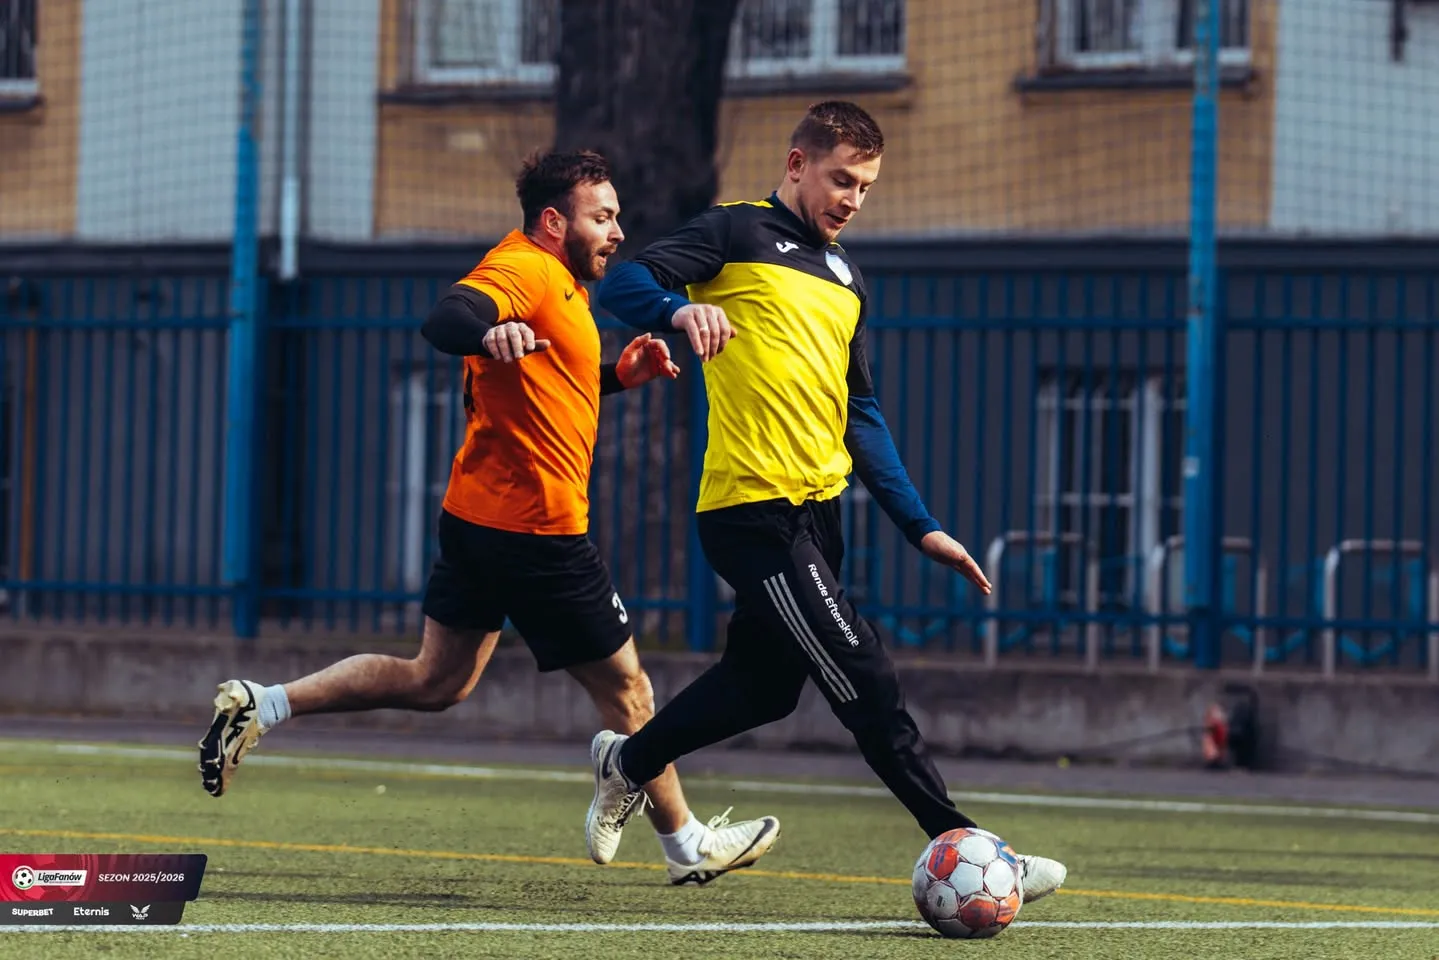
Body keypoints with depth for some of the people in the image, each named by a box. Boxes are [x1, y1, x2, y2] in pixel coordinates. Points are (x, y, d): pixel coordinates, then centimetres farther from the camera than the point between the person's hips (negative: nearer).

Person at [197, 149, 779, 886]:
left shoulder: (557, 283, 18)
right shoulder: (525, 271, -15)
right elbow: (445, 320, -33)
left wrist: (619, 375, 15)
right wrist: (489, 334, -56)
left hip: (478, 519, 10)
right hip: (534, 528, -10)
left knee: (434, 682, 12)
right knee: (624, 688, 4)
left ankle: (258, 707, 7)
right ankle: (686, 844, 17)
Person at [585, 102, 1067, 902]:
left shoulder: (846, 278, 21)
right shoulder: (739, 234, -1)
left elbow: (861, 417, 23)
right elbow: (626, 283, -12)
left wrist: (921, 526, 17)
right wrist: (683, 308, -34)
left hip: (819, 507, 9)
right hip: (754, 506, -9)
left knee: (766, 684, 18)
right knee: (866, 681, -11)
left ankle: (626, 762, 40)